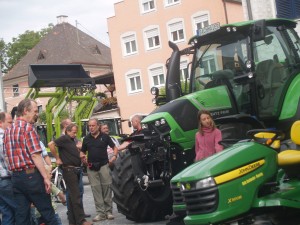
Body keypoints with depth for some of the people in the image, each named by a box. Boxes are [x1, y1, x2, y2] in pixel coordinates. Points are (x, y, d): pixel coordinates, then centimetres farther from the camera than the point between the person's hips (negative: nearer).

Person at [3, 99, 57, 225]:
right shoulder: (28, 127, -11)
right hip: (31, 175, -7)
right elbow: (35, 155, -16)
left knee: (21, 214, 8)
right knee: (47, 212, 2)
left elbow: (7, 156, 16)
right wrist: (46, 177, -15)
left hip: (15, 177, 7)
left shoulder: (8, 130, 13)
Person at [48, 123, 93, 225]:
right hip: (69, 170, -9)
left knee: (72, 195, 12)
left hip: (76, 170, 9)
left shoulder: (72, 140, 17)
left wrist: (80, 155, 9)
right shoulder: (64, 138, -9)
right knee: (76, 196, -12)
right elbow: (51, 144, -21)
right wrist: (57, 158, -16)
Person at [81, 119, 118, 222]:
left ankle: (108, 211, 7)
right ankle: (100, 213, 2)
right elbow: (83, 152, 16)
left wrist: (114, 156, -9)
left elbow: (114, 147, 8)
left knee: (107, 189, 0)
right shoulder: (86, 139, 10)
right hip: (91, 167, 2)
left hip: (104, 166, -2)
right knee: (96, 190, 0)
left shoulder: (104, 136, 4)